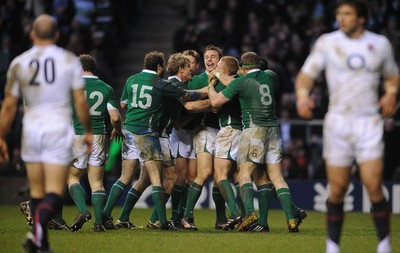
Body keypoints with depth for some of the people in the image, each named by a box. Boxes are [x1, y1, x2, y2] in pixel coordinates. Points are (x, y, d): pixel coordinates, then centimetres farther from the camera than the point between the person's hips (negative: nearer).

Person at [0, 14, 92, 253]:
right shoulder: (69, 60, 0)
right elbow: (81, 101, -2)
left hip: (31, 129, 2)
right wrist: (88, 131, 10)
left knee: (37, 193, 13)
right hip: (59, 128, -2)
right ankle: (37, 230, -30)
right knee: (54, 194, -4)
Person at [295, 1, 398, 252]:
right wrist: (302, 94, -20)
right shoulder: (327, 42, 2)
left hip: (369, 123, 0)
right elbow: (307, 74, 1)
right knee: (337, 191, -1)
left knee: (373, 186, -11)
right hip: (337, 122, 0)